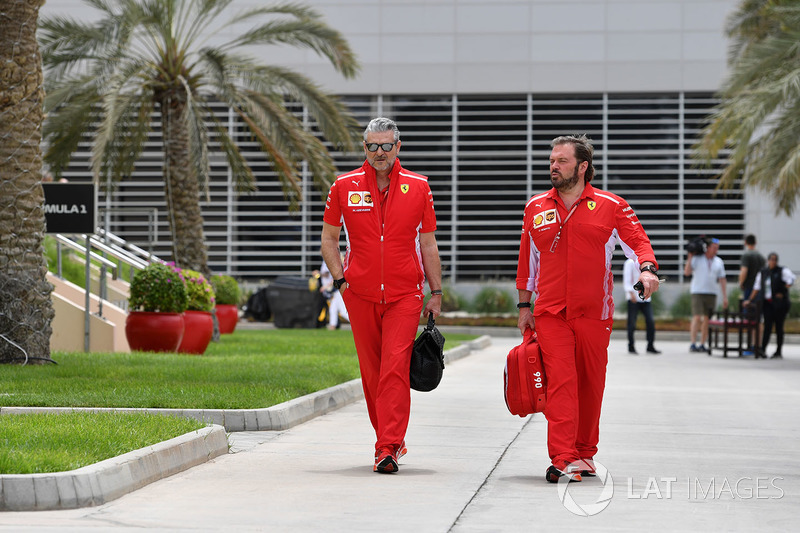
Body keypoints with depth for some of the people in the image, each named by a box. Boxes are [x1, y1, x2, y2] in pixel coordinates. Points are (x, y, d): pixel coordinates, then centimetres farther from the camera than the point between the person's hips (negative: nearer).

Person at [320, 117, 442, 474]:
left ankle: (388, 450, -17)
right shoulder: (344, 187, 4)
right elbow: (329, 238, 12)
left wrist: (436, 292, 7)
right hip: (360, 294, 2)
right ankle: (392, 440, 24)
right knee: (371, 371, 8)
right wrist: (340, 279, 0)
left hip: (404, 294, -2)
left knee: (395, 368, -14)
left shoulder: (418, 187, 4)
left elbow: (428, 244, 10)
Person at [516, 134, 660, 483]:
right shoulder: (536, 208, 11)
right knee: (560, 382, -13)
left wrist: (648, 268, -21)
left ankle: (585, 453, 23)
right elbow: (527, 261, 17)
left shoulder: (610, 207, 4)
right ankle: (562, 459, -19)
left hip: (594, 313, 0)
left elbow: (637, 241, 0)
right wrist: (524, 306, 16)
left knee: (590, 385, 7)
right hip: (550, 314, 0)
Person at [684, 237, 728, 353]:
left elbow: (722, 280, 12)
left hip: (711, 293, 4)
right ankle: (693, 344, -14)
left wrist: (725, 296, 6)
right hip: (697, 292, -4)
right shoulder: (697, 259, 0)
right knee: (697, 318, -13)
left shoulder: (718, 262, 11)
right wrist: (689, 258, -13)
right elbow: (686, 272, -7)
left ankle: (702, 345, 9)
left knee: (707, 320, 3)